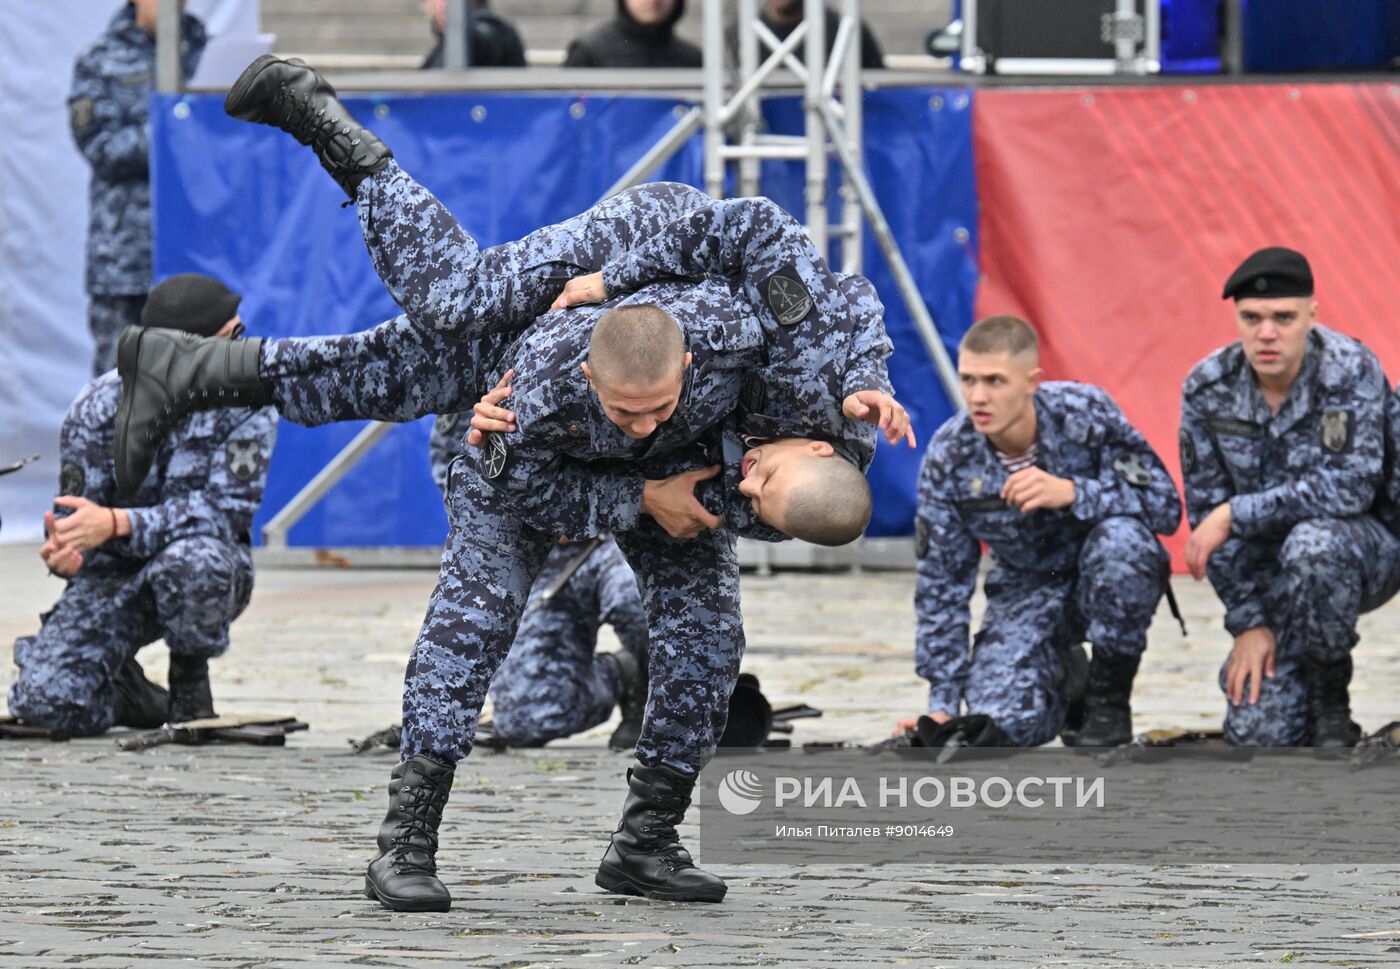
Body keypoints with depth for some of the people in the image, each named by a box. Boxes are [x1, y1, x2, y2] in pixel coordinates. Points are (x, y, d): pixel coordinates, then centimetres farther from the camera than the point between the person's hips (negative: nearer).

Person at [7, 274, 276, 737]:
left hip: (205, 575, 0)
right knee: (46, 703, -23)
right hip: (113, 577, 1)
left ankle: (190, 686, -9)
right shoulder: (101, 404, -10)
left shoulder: (247, 403, -13)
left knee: (190, 559, -39)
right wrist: (66, 554, -35)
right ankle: (131, 698, 12)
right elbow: (75, 518, -9)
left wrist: (116, 524, -35)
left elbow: (225, 509, -22)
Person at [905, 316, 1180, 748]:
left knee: (1119, 536, -37)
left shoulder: (1085, 413, -23)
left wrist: (1069, 493, -39)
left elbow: (1165, 505, -24)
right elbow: (941, 582, -8)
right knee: (1000, 725, -23)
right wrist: (943, 703, -10)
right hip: (1025, 589, 2)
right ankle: (1061, 677, 17)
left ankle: (1108, 699, -14)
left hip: (1107, 578, -1)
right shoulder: (948, 456, -16)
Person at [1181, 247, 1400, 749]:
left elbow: (1350, 486, -30)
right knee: (1258, 735, -14)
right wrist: (1248, 621, -9)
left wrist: (1236, 515, -26)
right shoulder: (1207, 388, -8)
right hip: (1271, 575, 3)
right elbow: (1206, 511, -3)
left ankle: (1330, 695, -16)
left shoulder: (1350, 370, -20)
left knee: (1312, 542, -39)